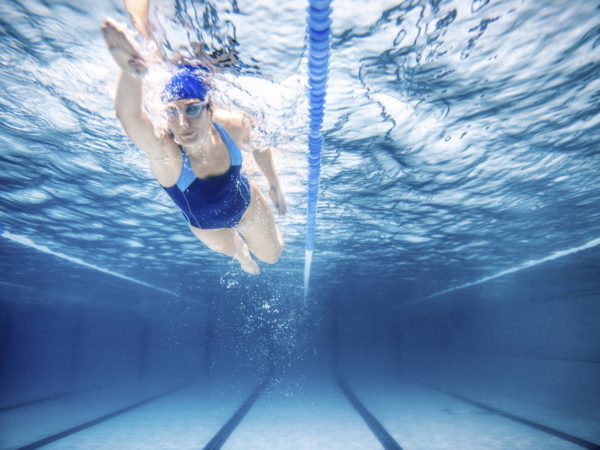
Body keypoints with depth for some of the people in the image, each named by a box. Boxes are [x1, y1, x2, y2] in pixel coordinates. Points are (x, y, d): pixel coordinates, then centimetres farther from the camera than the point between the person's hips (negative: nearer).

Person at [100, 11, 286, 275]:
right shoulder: (163, 151, -43)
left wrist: (274, 184, -2)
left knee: (272, 256, 23)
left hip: (246, 202, 1)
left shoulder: (234, 125, -35)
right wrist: (130, 72, -86)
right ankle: (242, 251, 71)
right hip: (205, 225, -1)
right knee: (232, 250, 31)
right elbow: (127, 114, -66)